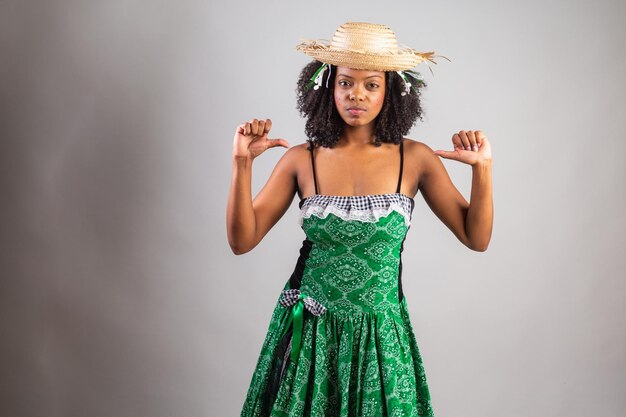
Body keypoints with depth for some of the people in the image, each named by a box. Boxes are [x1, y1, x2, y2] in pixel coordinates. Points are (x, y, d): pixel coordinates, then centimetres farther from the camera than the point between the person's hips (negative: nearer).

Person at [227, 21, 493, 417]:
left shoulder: (415, 158, -5)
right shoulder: (302, 160, -5)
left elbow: (477, 238, -1)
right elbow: (242, 240, -5)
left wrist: (482, 169, -14)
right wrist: (242, 164, -15)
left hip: (380, 335, 0)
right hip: (309, 332, 0)